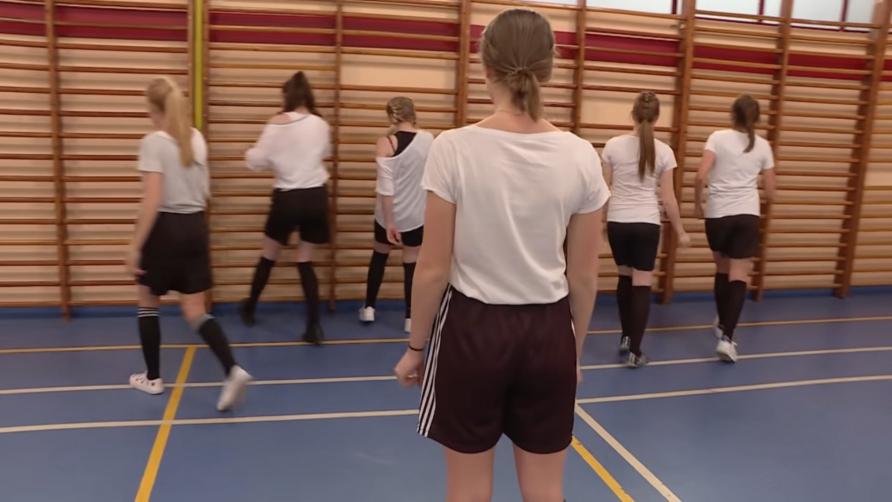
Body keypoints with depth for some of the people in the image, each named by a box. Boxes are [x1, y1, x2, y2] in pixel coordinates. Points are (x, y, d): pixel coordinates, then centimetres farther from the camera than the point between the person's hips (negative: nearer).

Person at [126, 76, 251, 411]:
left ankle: (153, 378, 26)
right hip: (196, 227, 6)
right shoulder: (197, 139, 7)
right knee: (195, 312, 6)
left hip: (166, 228, -6)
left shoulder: (153, 143, -13)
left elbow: (152, 202, -19)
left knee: (147, 302, 17)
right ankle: (233, 371, -12)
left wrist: (135, 246, -16)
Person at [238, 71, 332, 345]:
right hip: (316, 196, 3)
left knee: (268, 256, 16)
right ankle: (314, 325, 2)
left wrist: (249, 153, 15)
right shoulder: (322, 125, 1)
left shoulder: (277, 123, -9)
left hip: (288, 197, -3)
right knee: (305, 262, 9)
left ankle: (250, 308, 35)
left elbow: (257, 161, -6)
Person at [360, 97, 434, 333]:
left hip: (390, 214, 0)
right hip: (417, 214, 1)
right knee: (412, 262, 8)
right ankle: (411, 317, 11)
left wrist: (389, 221, -15)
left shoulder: (386, 143, -13)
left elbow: (385, 187, -18)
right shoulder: (428, 139, -5)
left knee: (379, 255, 20)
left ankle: (369, 308, 28)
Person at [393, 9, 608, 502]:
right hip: (548, 333, 3)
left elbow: (433, 269, -10)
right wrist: (575, 349, 15)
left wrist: (415, 345, 4)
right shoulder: (581, 156, -6)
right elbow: (584, 277, 0)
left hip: (472, 330, -2)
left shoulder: (454, 148, -13)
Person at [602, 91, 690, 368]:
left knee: (625, 278, 20)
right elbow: (668, 198, -1)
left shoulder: (613, 145, -3)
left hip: (618, 222, 2)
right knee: (642, 285, 3)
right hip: (647, 224, -2)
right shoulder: (664, 152, -4)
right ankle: (634, 351, 4)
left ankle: (626, 338, 29)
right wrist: (680, 232, 9)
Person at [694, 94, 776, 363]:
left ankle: (722, 323, 34)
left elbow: (701, 176, -11)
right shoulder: (763, 146, 7)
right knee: (738, 277, -2)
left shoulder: (718, 137, 0)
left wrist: (697, 203, 4)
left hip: (717, 214, 0)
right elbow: (770, 192, 11)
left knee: (722, 269, 20)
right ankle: (726, 337, -12)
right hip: (747, 215, 0)